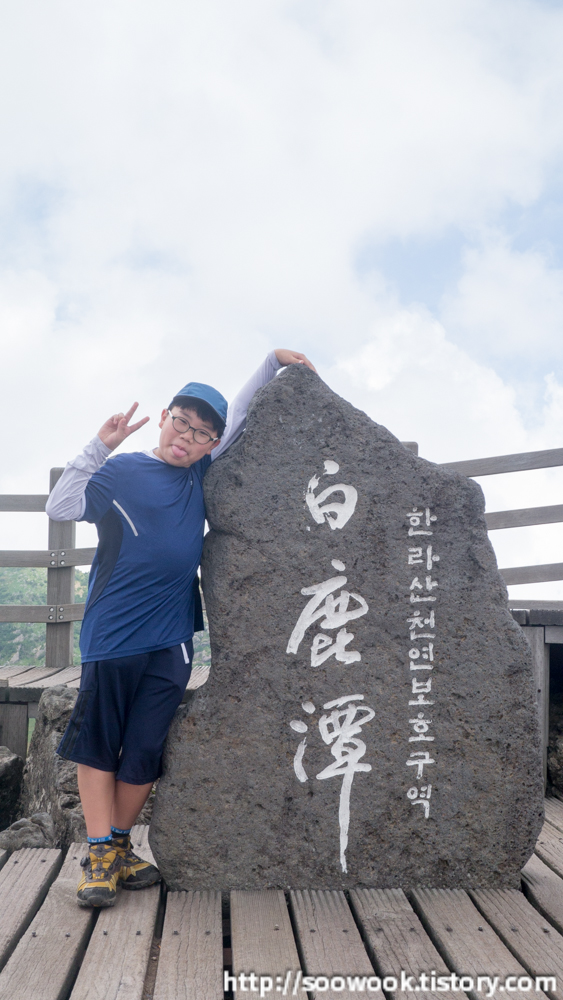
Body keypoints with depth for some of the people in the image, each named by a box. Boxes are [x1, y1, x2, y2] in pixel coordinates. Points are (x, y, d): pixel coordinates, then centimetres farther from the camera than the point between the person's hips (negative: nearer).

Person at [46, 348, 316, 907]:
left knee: (145, 751, 8)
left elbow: (240, 415, 20)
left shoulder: (199, 475, 11)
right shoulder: (119, 472, 0)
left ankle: (119, 849, 24)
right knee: (98, 744, 3)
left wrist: (274, 361, 17)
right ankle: (99, 855, 15)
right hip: (112, 632, -3)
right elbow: (60, 508, -11)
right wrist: (99, 446, -17)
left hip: (171, 636, 4)